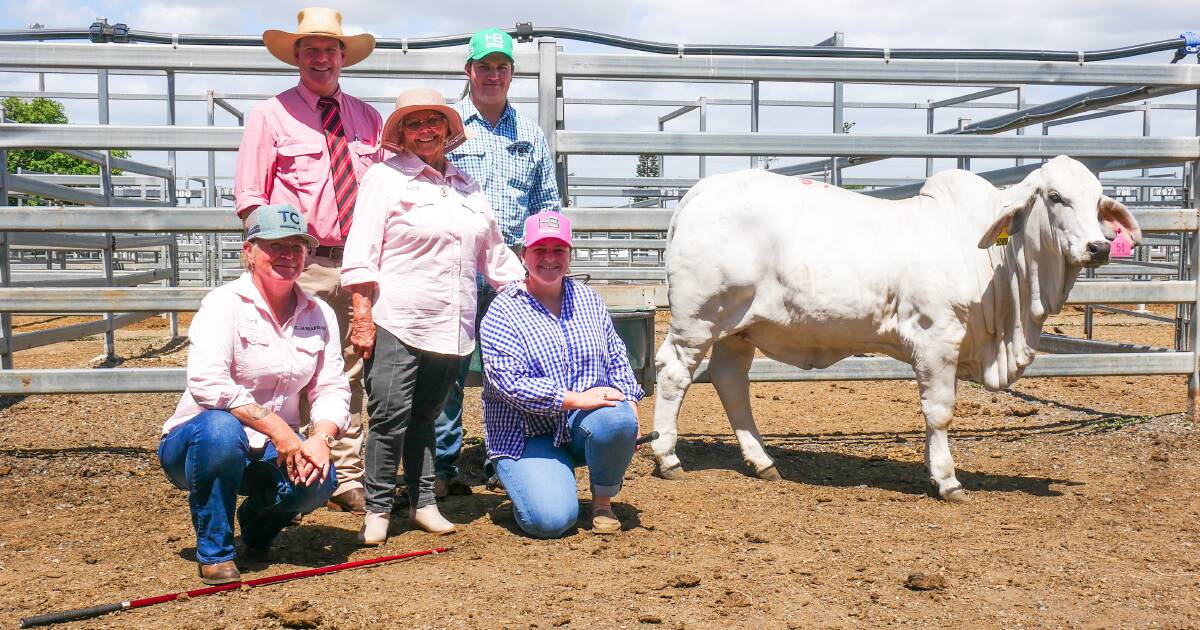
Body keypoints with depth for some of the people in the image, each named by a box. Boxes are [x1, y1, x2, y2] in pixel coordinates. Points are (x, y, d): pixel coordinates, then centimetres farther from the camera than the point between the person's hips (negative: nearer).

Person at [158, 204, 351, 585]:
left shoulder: (319, 314, 4)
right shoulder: (225, 303, -12)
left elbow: (331, 388, 0)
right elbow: (206, 383, -26)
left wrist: (321, 438, -21)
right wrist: (278, 429, -30)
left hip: (273, 453, 4)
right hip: (196, 442, -4)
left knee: (321, 479, -27)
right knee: (220, 428, -38)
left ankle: (257, 525, 11)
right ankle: (214, 552, -15)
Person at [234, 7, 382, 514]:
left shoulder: (368, 119, 15)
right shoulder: (270, 115, 5)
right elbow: (249, 197, 1)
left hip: (357, 264, 4)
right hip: (301, 265, -4)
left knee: (350, 374, 8)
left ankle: (347, 481, 16)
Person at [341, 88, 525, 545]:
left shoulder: (467, 186, 19)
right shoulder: (385, 176, 2)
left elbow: (495, 254, 23)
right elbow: (362, 250, -6)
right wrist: (362, 314, -14)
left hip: (452, 327, 5)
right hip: (395, 322, -4)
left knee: (424, 416, 12)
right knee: (390, 416, -7)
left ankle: (423, 502, 21)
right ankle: (377, 510, 6)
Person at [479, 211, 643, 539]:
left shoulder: (588, 299, 9)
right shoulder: (503, 311, -7)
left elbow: (616, 359, 13)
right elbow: (508, 381, -18)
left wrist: (629, 403, -5)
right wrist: (576, 398, -23)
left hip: (584, 425, 4)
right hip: (528, 434, -4)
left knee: (618, 419, -32)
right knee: (552, 519, -24)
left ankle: (603, 501, -4)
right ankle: (534, 479, 14)